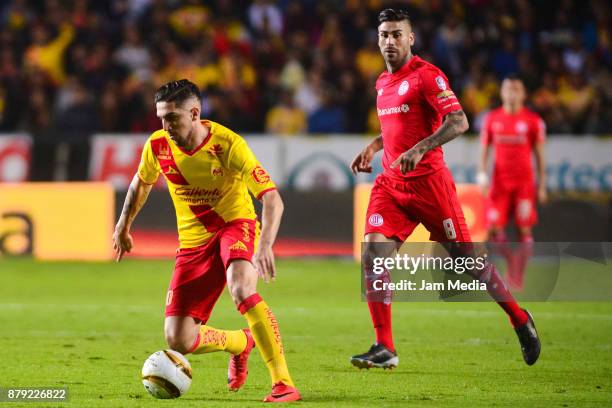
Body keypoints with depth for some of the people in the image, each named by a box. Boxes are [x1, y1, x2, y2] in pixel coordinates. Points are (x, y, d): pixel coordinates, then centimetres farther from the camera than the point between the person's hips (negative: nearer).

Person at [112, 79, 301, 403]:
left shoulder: (227, 144, -22)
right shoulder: (158, 145, -10)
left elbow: (272, 199, -27)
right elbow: (141, 183, 15)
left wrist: (265, 246, -42)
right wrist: (123, 226, 23)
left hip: (235, 224, -4)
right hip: (193, 241, 5)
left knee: (241, 289, -38)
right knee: (178, 340, -5)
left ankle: (284, 384, -33)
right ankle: (241, 343, 28)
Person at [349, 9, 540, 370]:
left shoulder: (426, 75, -9)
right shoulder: (383, 82, 15)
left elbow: (459, 121, -19)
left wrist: (420, 148, -29)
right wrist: (373, 147, 18)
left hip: (428, 181, -6)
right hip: (390, 183, 6)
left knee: (466, 258, 1)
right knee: (373, 253, -12)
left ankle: (521, 321, 21)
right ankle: (385, 349, -10)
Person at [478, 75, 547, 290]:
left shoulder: (533, 120, 0)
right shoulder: (492, 119, 5)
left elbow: (539, 155, 4)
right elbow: (484, 150, 9)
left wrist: (542, 185, 1)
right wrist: (482, 175, -4)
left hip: (524, 181, -2)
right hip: (500, 181, 2)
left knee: (524, 229, -7)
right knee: (495, 230, -5)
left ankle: (518, 276, 0)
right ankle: (511, 261, 21)